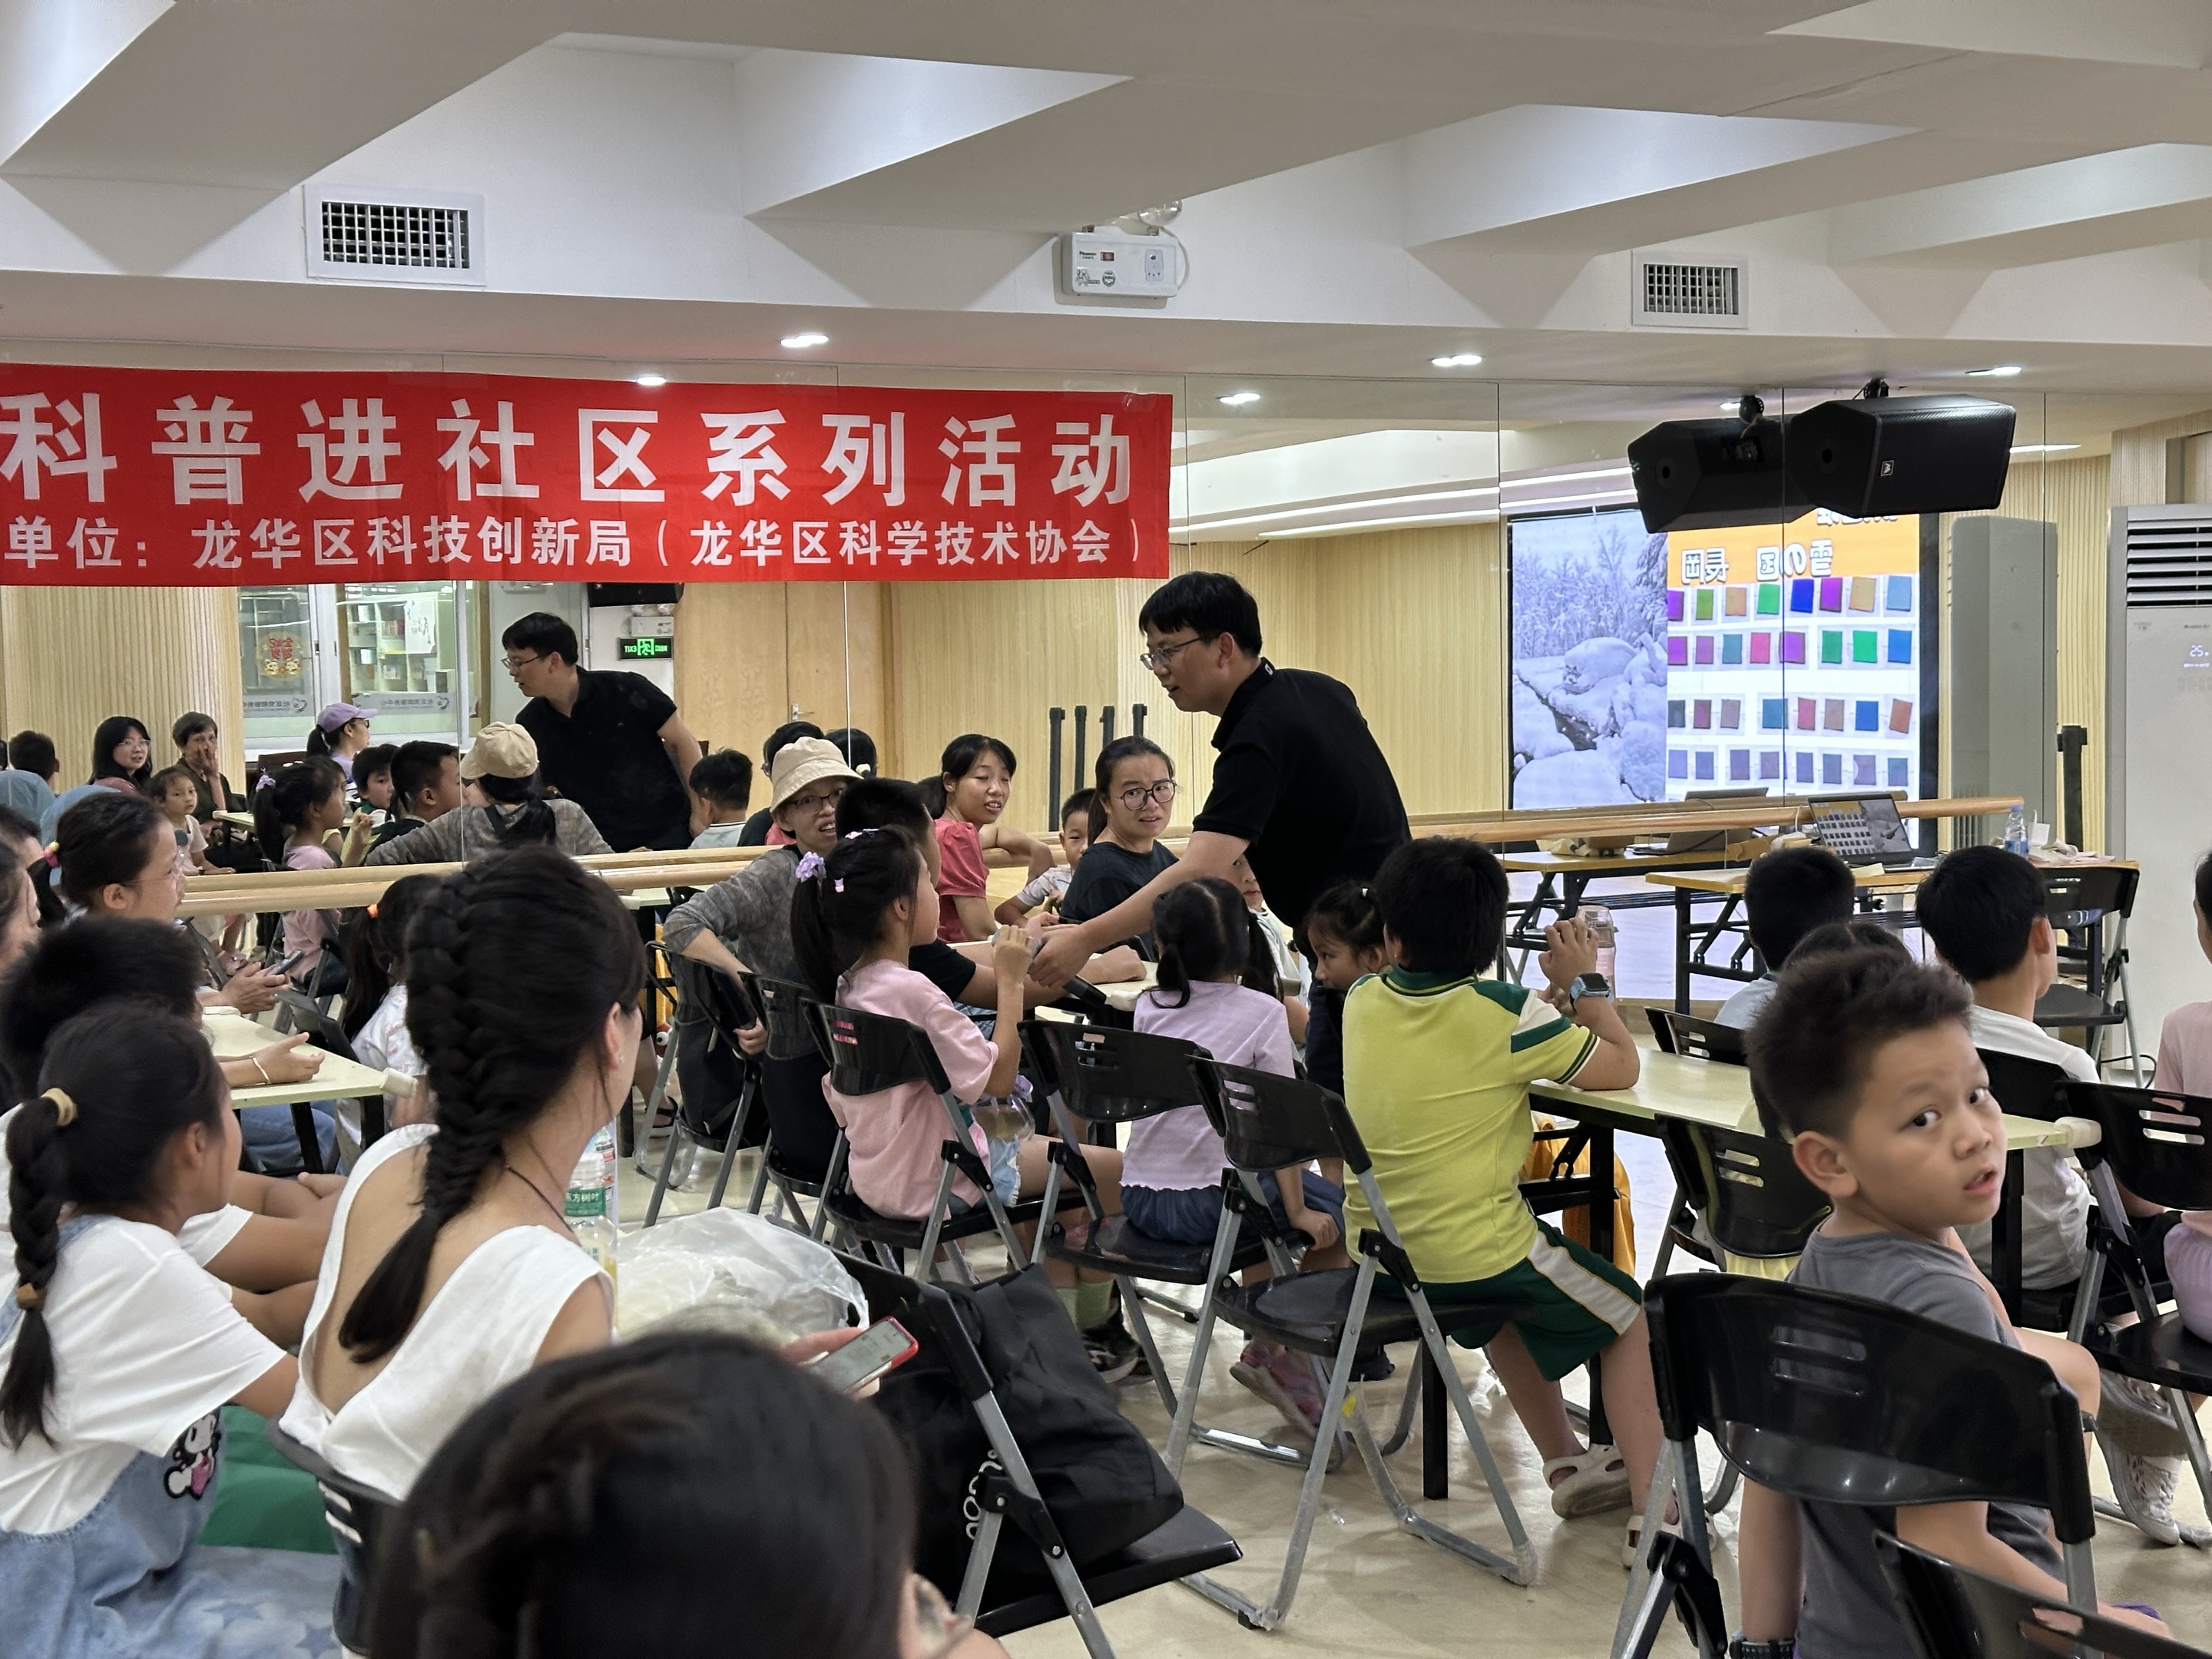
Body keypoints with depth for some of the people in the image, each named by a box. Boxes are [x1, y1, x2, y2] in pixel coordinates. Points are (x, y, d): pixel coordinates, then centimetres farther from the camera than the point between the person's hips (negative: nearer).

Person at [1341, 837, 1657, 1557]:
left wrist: (1551, 1001, 10)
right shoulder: (1504, 1015, -18)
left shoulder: (1362, 1002, -1)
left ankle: (1568, 1467, 40)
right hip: (1472, 1254, -6)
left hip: (1375, 1255, 6)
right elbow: (1621, 1067, -6)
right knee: (1627, 1317, 18)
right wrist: (1586, 981, 7)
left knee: (1508, 1299, 36)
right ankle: (1653, 1511, 11)